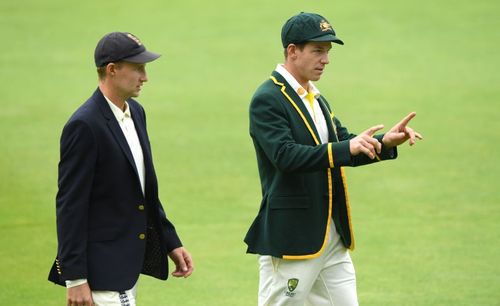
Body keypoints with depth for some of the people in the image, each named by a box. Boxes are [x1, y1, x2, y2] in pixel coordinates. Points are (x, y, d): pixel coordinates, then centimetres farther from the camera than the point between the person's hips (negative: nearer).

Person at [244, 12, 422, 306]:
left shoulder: (316, 98, 16)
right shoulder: (268, 100, -12)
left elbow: (345, 150, 12)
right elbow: (285, 155, -26)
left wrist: (385, 142, -7)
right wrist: (347, 148, -34)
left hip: (332, 238, 9)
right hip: (291, 240, -9)